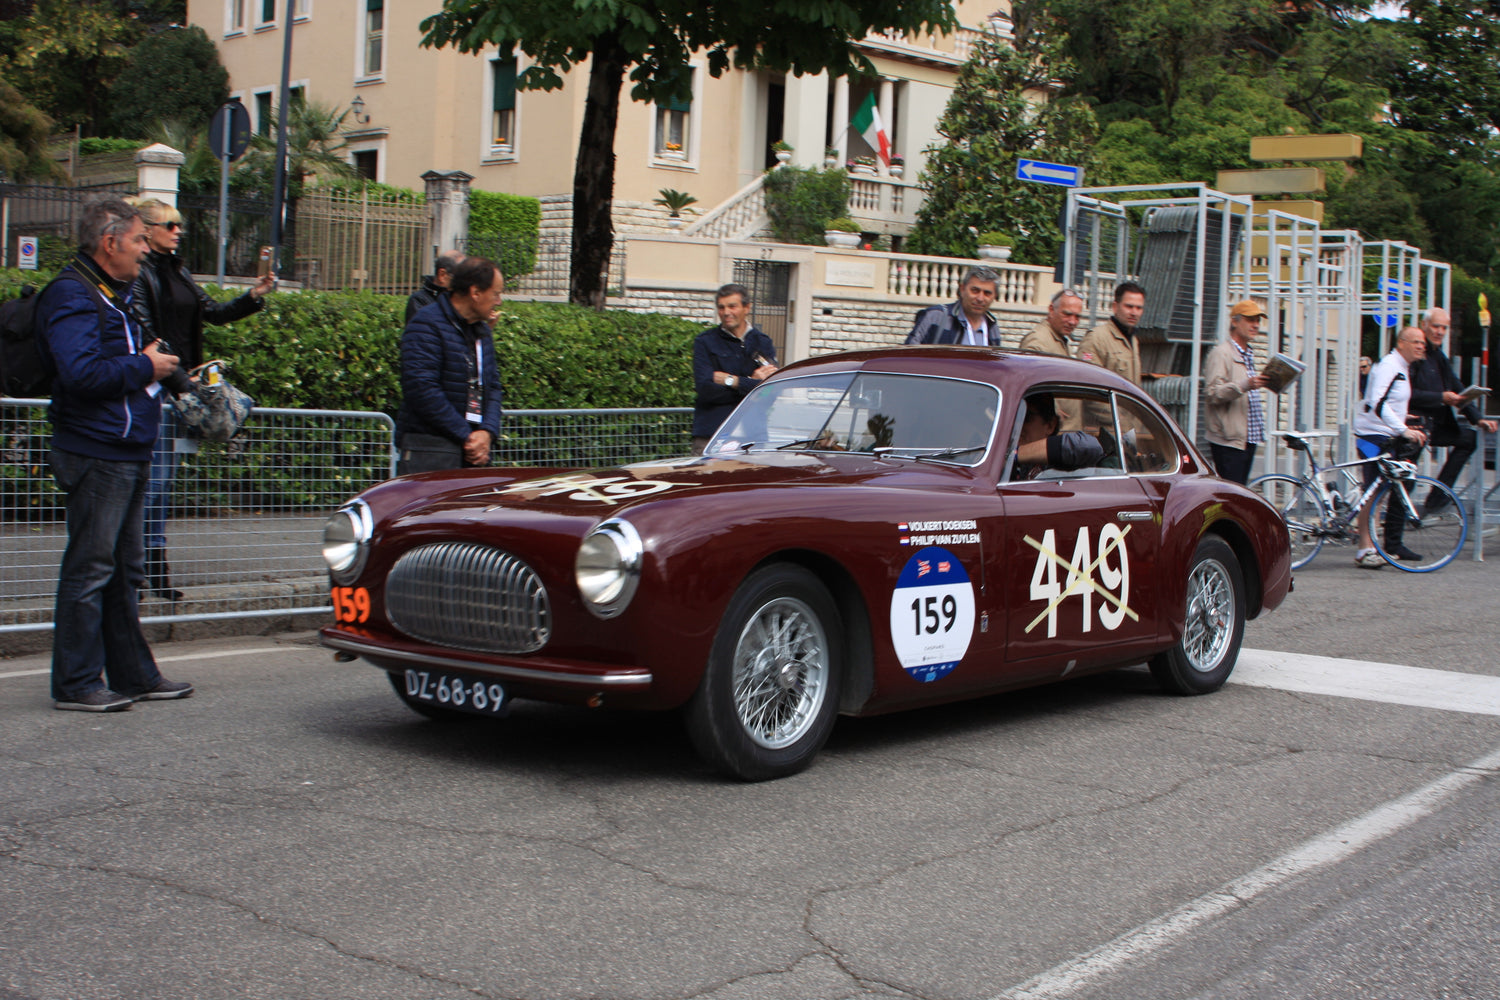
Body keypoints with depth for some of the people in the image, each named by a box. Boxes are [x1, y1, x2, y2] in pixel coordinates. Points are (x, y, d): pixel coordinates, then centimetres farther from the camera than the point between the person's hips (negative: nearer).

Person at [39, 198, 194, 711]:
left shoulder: (116, 295, 19)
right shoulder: (71, 297, -13)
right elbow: (82, 374, -25)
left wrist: (156, 366, 10)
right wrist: (144, 367, -14)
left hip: (128, 454, 10)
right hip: (96, 453, -10)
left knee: (124, 569, 15)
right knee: (89, 568, -5)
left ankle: (134, 673, 22)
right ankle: (77, 683, 1)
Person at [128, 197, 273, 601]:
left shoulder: (179, 271, 17)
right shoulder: (140, 273, -9)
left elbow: (213, 312, 16)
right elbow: (145, 333, -16)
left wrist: (253, 297, 1)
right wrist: (178, 380, -19)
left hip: (180, 385, 8)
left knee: (164, 480, 9)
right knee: (153, 479, -8)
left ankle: (155, 572, 13)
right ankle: (153, 569, -5)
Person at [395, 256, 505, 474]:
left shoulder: (482, 331, 18)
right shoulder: (427, 325, -10)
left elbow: (492, 386, 18)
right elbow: (421, 388, -18)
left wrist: (488, 432, -2)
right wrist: (466, 435, -15)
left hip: (473, 452, 8)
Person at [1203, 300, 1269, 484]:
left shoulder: (1248, 356, 22)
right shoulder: (1221, 353, -8)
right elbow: (1212, 393, -20)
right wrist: (1245, 385, -31)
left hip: (1248, 439, 9)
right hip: (1229, 441, -9)